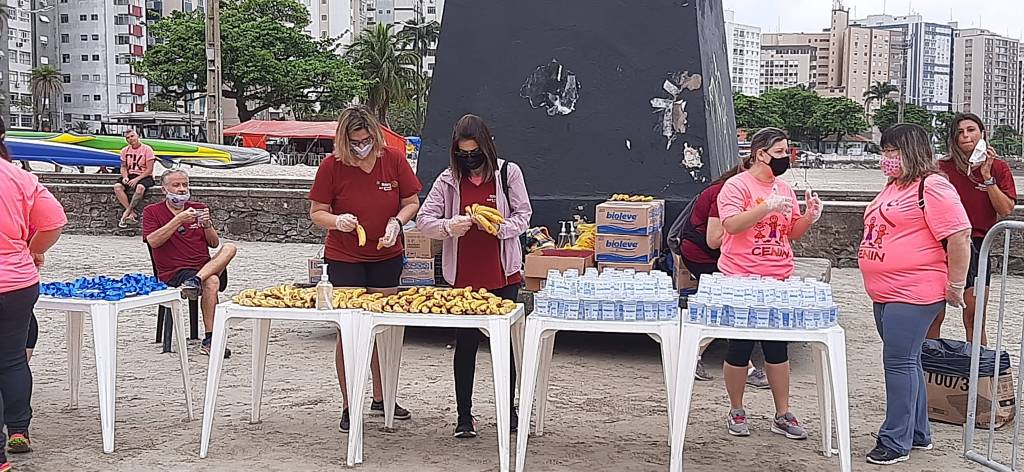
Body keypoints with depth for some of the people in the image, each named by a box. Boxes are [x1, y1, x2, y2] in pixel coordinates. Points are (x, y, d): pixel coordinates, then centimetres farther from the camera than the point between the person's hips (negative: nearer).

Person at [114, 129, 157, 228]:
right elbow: (123, 167, 15)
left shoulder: (147, 149, -6)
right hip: (130, 175, 5)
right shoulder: (125, 151, 10)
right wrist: (125, 177, -8)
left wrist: (137, 179, -19)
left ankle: (126, 213, -30)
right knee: (117, 186, -25)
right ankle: (132, 215, -27)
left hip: (144, 176, -5)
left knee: (140, 187, -39)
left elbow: (149, 169, -10)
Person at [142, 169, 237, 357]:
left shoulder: (198, 208, 19)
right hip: (174, 274, -4)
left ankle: (195, 281, -41)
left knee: (230, 248, -25)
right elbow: (153, 241, -10)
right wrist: (178, 220, -15)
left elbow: (214, 243, 15)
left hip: (206, 267, 5)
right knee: (211, 282, -35)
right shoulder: (152, 212, 8)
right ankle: (209, 340, -36)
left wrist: (207, 225, -6)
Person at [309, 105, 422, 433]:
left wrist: (396, 222, -17)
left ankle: (380, 399, 27)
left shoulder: (394, 159, -5)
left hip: (387, 256, 3)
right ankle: (348, 407, 8)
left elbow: (411, 203, 3)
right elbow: (316, 212, -3)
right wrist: (337, 220, -24)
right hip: (344, 258, -2)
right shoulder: (331, 166, -10)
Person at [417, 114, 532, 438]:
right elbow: (423, 219, 1)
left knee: (505, 341, 9)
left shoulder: (508, 172, 0)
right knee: (466, 344, 7)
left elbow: (523, 216, 1)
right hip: (463, 276, 1)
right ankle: (464, 415, 16)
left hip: (503, 275, -1)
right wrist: (448, 226, -20)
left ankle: (509, 408, 25)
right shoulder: (449, 179, 2)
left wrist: (501, 227, -19)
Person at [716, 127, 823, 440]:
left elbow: (793, 232, 17)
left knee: (777, 349, 8)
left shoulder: (785, 189, 13)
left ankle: (782, 415, 16)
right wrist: (767, 207, -29)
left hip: (778, 282, 6)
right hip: (741, 281, -6)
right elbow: (731, 225, -20)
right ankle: (736, 412, 18)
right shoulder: (737, 185, -7)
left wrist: (809, 217, -2)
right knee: (740, 348, 3)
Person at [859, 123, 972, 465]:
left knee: (899, 361, -8)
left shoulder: (932, 187, -14)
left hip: (913, 295, -10)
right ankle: (918, 433, 27)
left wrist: (955, 287, -16)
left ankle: (896, 442, -1)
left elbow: (959, 236, -19)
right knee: (906, 361, 16)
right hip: (886, 293, 10)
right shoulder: (894, 187, 16)